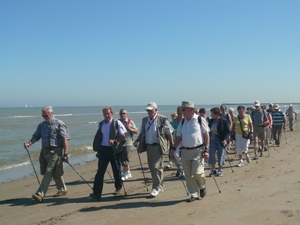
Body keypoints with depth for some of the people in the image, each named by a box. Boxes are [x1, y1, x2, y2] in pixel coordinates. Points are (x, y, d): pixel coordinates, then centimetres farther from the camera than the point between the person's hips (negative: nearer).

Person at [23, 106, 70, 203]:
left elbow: (65, 140, -10)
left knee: (48, 172, -11)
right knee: (55, 173, 15)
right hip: (45, 151, 6)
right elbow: (36, 136, 13)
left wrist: (65, 154, -15)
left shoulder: (59, 124, -6)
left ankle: (40, 194, -14)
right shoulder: (42, 125, 13)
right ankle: (62, 190, 31)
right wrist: (29, 143, -9)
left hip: (56, 152, -6)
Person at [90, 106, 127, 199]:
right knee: (100, 171, -3)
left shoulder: (117, 123, -3)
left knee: (116, 170, 8)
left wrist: (114, 141, -23)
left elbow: (123, 136, -7)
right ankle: (97, 193, -3)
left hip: (114, 150, -3)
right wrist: (97, 150, 15)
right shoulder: (101, 124, 12)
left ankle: (118, 189, 25)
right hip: (103, 149, 4)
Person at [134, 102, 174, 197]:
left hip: (158, 146, -7)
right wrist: (137, 141, 2)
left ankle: (156, 188, 0)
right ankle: (160, 186, 26)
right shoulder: (145, 120, 11)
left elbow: (169, 133, -3)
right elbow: (142, 132, 18)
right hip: (148, 146, 7)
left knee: (156, 167, -9)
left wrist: (172, 145, -3)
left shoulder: (162, 119, -8)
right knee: (151, 167, 12)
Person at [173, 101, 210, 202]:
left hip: (198, 150, -5)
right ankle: (194, 194, 17)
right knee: (188, 175, 4)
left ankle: (202, 186, 19)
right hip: (185, 151, 5)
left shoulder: (200, 120, -4)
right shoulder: (182, 122, 10)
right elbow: (178, 137, 14)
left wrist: (206, 150, -9)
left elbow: (206, 135, -4)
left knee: (196, 172, -12)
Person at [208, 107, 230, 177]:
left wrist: (225, 139, -21)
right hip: (212, 140, 4)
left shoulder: (224, 121, -10)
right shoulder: (211, 121, 3)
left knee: (221, 155, 2)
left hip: (221, 141, -4)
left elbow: (228, 131, -7)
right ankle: (213, 170, 7)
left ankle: (220, 170, 17)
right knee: (211, 154, -6)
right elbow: (208, 130, 13)